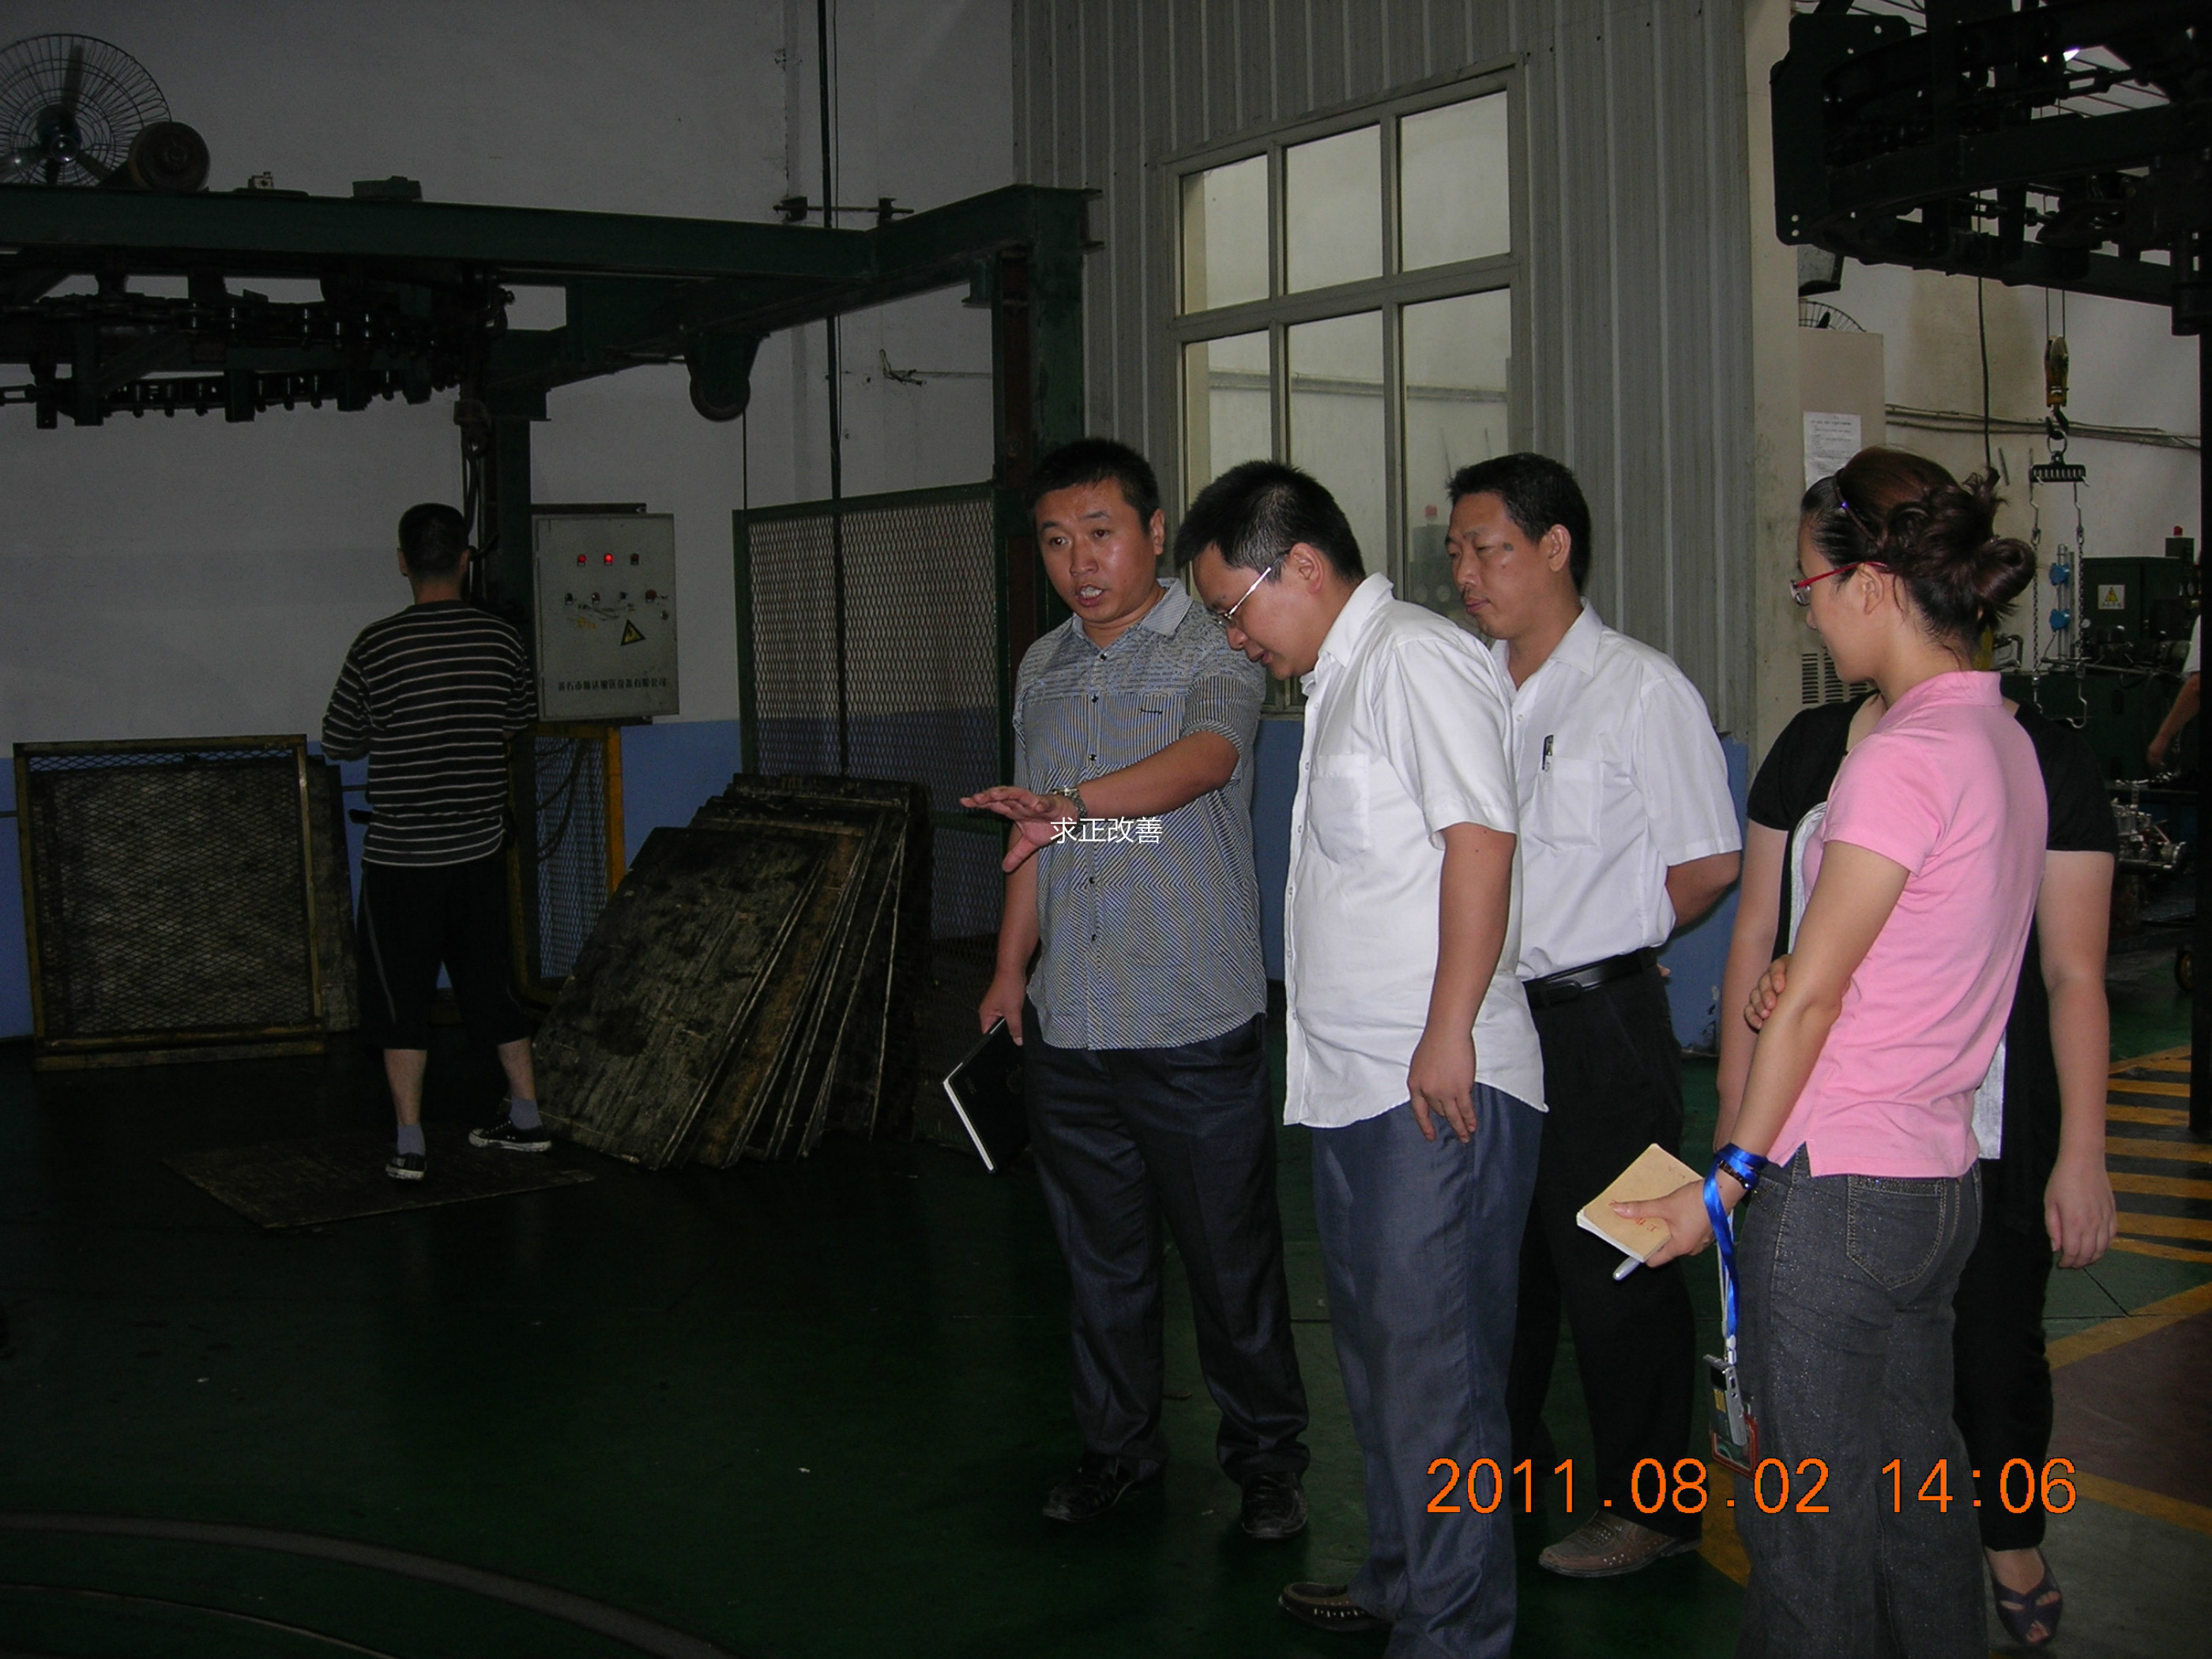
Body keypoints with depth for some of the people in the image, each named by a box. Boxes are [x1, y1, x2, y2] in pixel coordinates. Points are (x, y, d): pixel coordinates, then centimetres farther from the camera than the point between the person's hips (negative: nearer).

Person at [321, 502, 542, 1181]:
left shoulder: (377, 646, -12)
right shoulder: (502, 640, -2)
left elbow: (339, 742, -2)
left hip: (402, 856, -3)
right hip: (480, 846, 4)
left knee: (400, 997, 5)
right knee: (489, 984, 16)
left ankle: (409, 1145, 4)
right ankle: (527, 1119, 24)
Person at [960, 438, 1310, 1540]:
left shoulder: (1214, 651, -6)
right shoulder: (1041, 668, 14)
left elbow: (1201, 759, -28)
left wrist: (1072, 802, -44)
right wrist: (1011, 966, 15)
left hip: (1194, 1023, -5)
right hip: (1067, 1027, 5)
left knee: (1231, 1253, 4)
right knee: (1098, 1253, 14)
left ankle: (1265, 1455, 21)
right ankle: (1116, 1445, 29)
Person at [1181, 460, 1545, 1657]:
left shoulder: (1415, 659, -12)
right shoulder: (1336, 682, 19)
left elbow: (1480, 838, -20)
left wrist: (1449, 1034, -22)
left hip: (1440, 1084, -10)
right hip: (1357, 1084, 10)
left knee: (1432, 1365, -3)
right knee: (1377, 1349, 19)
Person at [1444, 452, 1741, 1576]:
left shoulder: (1641, 690, -10)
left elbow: (1710, 864, -8)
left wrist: (1605, 938, 1)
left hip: (1596, 1023, -6)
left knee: (1614, 1272, 4)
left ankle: (1647, 1503, 21)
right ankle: (1503, 1454, 38)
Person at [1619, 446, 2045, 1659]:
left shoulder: (1904, 755, -18)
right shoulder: (2000, 736, 9)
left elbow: (1807, 996, -15)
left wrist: (1728, 1179, -9)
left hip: (1837, 1186, -9)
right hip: (1940, 1179, 9)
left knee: (1805, 1514, 3)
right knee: (1916, 1483, 19)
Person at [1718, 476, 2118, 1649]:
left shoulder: (2043, 761, -4)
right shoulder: (1812, 747, 5)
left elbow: (2074, 973, -3)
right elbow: (1757, 936, 9)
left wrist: (2082, 1153, -6)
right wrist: (1737, 1114, 7)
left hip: (1985, 1145, -2)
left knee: (1992, 1356, 10)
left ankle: (2011, 1539, 37)